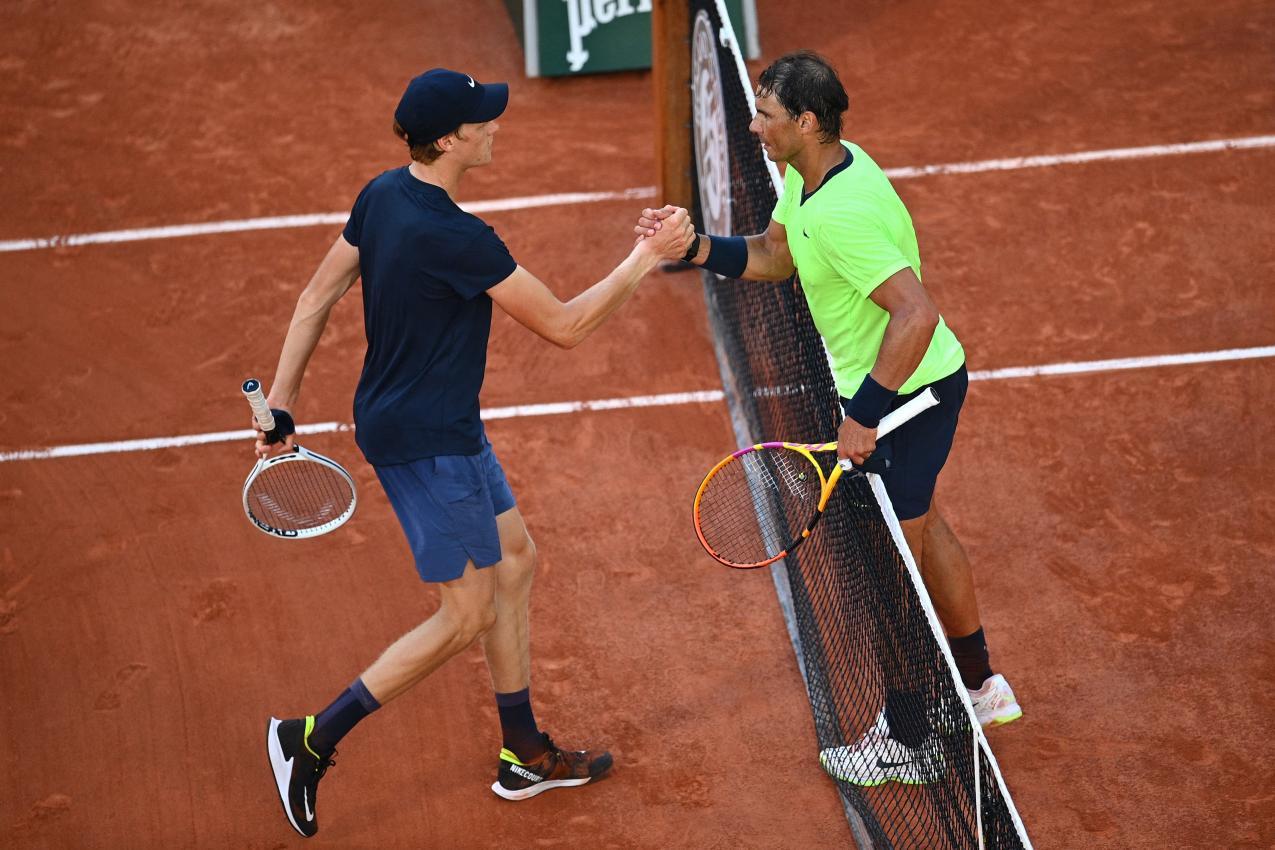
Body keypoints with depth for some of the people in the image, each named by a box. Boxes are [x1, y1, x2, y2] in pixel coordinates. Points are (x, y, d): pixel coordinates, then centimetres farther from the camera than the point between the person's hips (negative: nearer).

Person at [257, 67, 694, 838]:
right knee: (468, 615, 1)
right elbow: (564, 326, -21)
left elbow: (318, 297, 6)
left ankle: (525, 756, 29)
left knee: (515, 557, 18)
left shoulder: (383, 195, 0)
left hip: (444, 428, 10)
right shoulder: (456, 238, -28)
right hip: (426, 443, -10)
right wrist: (646, 260, -12)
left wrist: (281, 401, 11)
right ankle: (314, 739, 8)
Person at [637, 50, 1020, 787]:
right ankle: (980, 685, 45)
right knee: (926, 531, 26)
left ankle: (907, 742, 19)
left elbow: (916, 315, -37)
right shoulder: (812, 172, 0)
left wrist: (863, 415, -31)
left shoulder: (845, 213, -32)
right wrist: (696, 247, -4)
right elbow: (771, 257, 13)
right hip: (916, 382, 11)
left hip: (908, 393, -11)